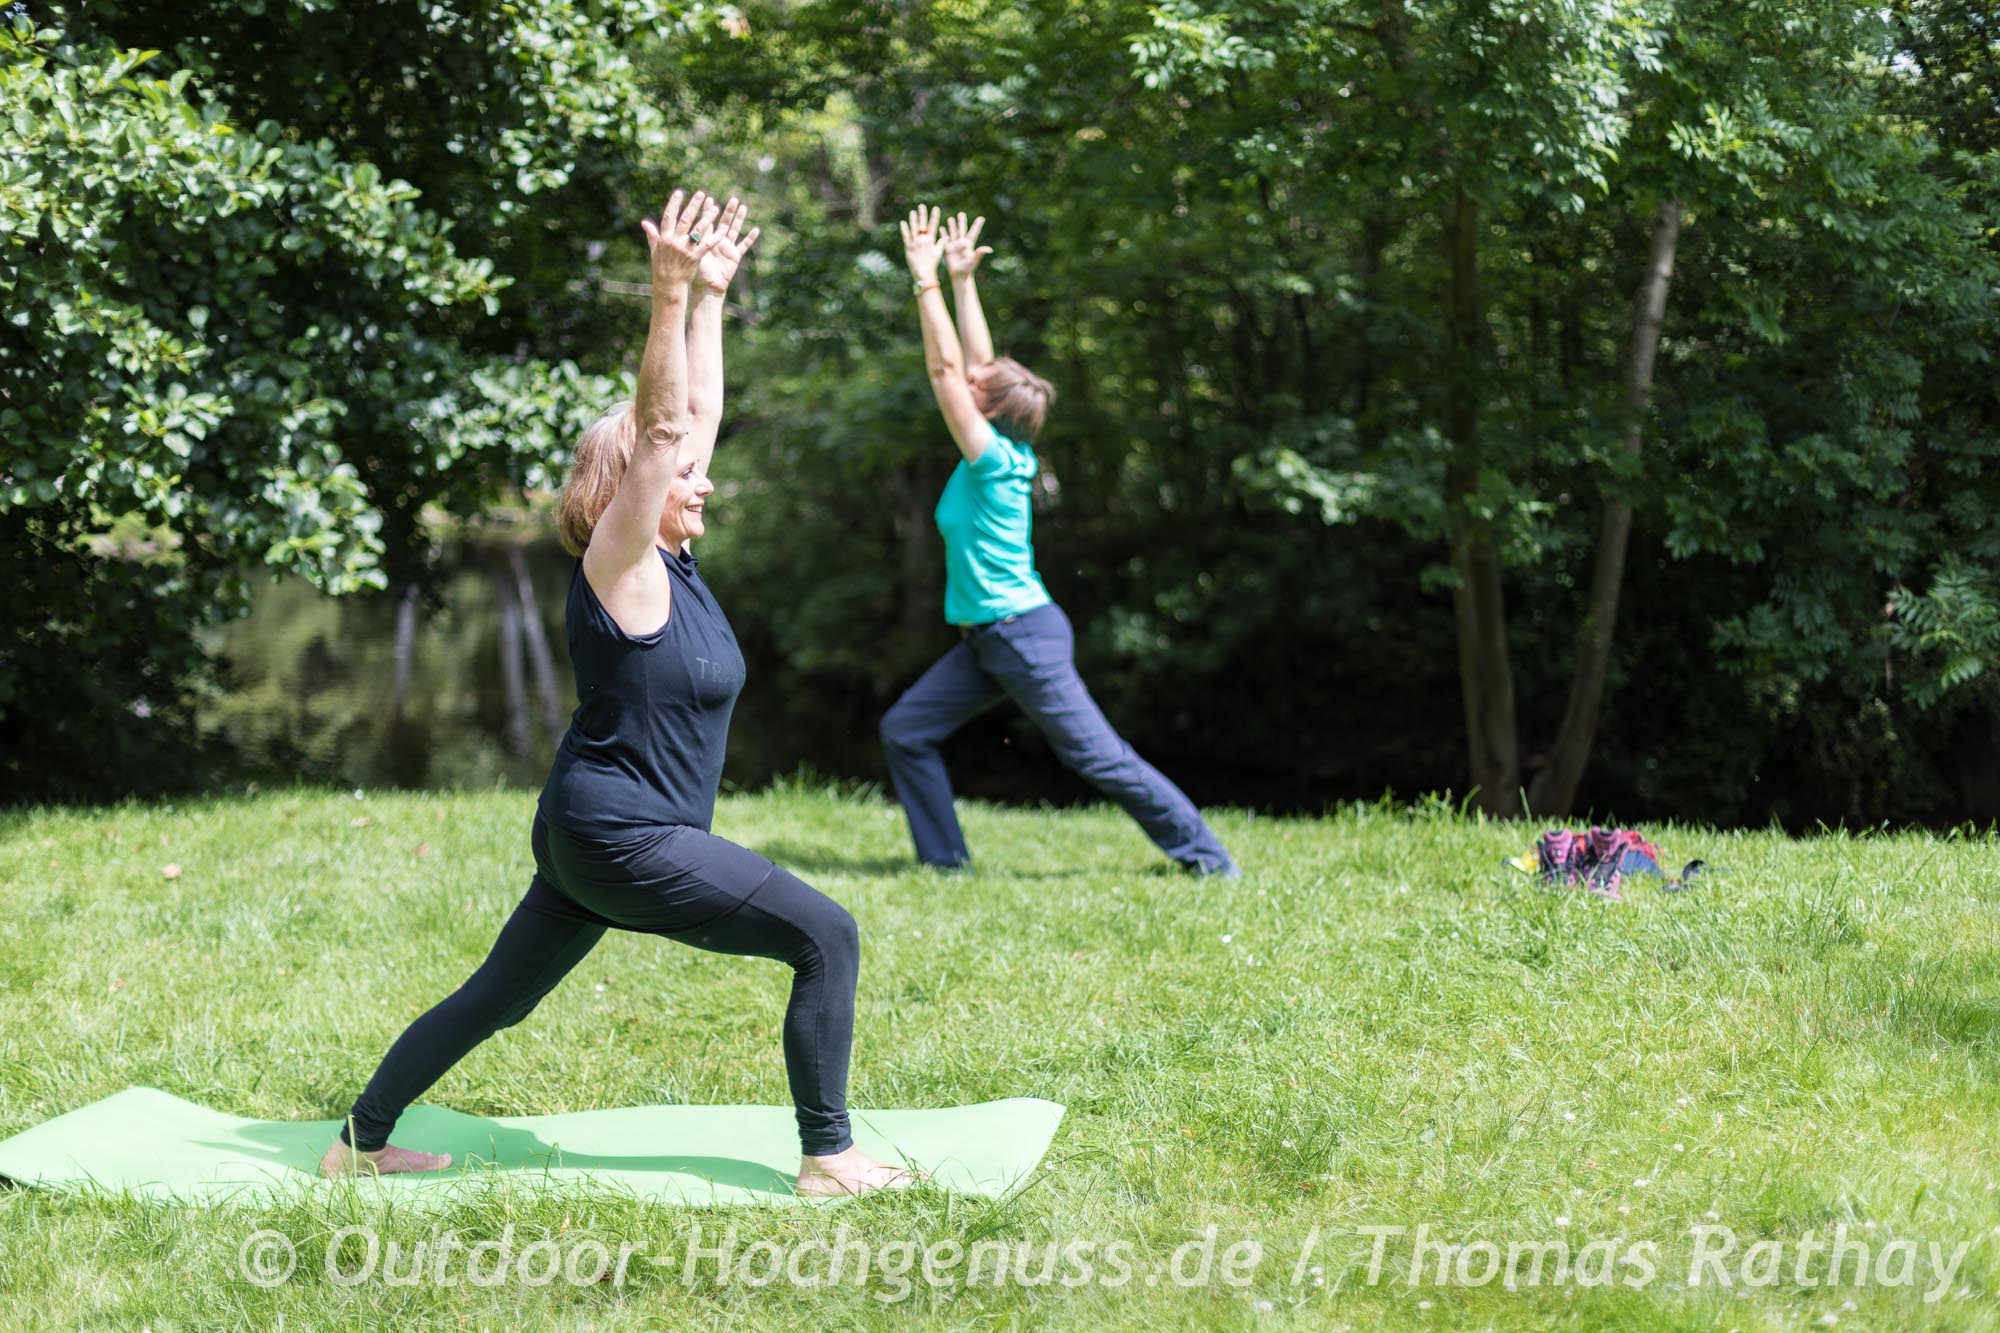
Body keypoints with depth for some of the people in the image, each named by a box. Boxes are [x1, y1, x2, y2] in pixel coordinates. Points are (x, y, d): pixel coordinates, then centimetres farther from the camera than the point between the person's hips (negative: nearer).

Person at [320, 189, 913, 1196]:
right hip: (621, 836, -10)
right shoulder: (621, 568, -14)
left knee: (497, 999, 17)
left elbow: (697, 414, 14)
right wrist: (670, 297, -32)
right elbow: (659, 428, -25)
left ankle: (363, 1142, 24)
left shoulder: (668, 561, 8)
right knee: (827, 938, -10)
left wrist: (711, 299, 14)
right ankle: (827, 1159, -7)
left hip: (591, 839, 10)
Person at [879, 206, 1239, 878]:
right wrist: (962, 280, 12)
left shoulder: (993, 459, -16)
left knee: (1100, 757, -6)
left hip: (1024, 635, -9)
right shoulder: (998, 454, 6)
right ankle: (946, 860, 13)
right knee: (904, 731, 8)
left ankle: (1206, 857, 1)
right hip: (986, 641, 9)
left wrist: (927, 280, -15)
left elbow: (944, 366, -17)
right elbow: (974, 359, 14)